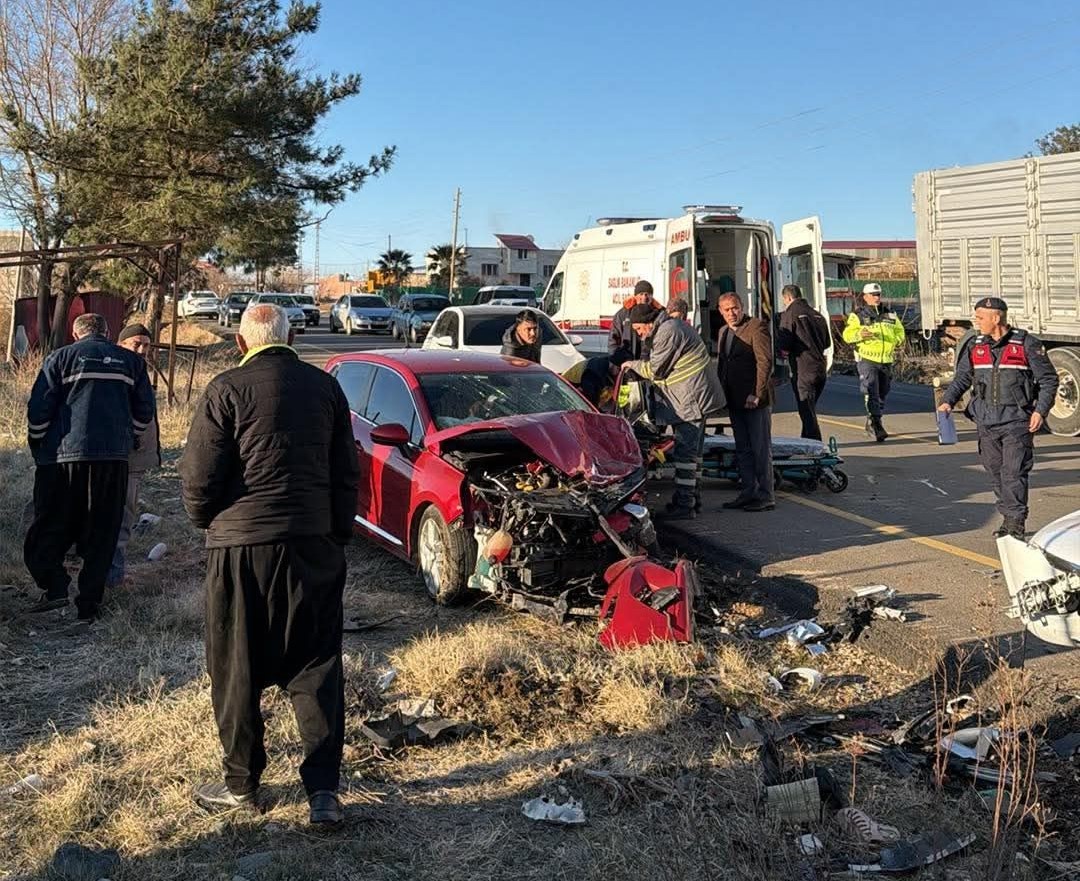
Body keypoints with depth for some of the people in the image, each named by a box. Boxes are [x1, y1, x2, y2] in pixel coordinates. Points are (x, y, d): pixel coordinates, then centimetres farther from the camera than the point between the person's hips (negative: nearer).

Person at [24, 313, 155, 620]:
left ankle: (55, 586, -8)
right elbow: (145, 410, 10)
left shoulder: (61, 357, 4)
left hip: (65, 456, -2)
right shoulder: (131, 361, 12)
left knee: (48, 529, 9)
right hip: (115, 458, 2)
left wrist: (38, 450, 11)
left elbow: (38, 409, -2)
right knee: (101, 536, 9)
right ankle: (88, 605, 10)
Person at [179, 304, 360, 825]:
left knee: (237, 670, 10)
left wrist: (204, 520, 11)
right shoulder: (326, 387, 7)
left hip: (242, 546, -4)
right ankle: (324, 790, 6)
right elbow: (348, 473, 10)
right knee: (317, 667, 9)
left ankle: (241, 783, 21)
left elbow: (198, 474, -8)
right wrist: (339, 534, 17)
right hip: (315, 544, 4)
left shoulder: (228, 390, -6)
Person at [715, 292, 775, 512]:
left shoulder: (757, 326, -9)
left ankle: (765, 496, 2)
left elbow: (765, 362, -15)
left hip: (755, 399, -8)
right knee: (742, 449, 12)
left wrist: (756, 394, -20)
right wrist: (721, 393, 12)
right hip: (734, 400, 8)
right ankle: (748, 492, 20)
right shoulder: (723, 332, 16)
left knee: (761, 449, -2)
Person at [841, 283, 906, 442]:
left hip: (886, 361, 6)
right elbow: (847, 335, -7)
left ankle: (872, 423, 26)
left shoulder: (890, 315, 15)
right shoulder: (857, 315, 0)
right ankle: (876, 424, -21)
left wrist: (896, 340, 0)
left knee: (882, 394, 12)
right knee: (871, 393, -16)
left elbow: (900, 331, 22)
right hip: (867, 359, -5)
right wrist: (860, 334, -28)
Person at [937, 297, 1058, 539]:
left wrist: (1040, 411, -10)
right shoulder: (975, 346, 10)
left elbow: (1048, 380, 1)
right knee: (996, 473, 10)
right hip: (986, 423, 5)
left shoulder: (1026, 344, -3)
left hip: (1017, 422, -5)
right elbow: (962, 378, 15)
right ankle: (1008, 518, 22)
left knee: (1014, 473, -8)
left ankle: (1016, 523, -3)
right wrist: (948, 401, -2)